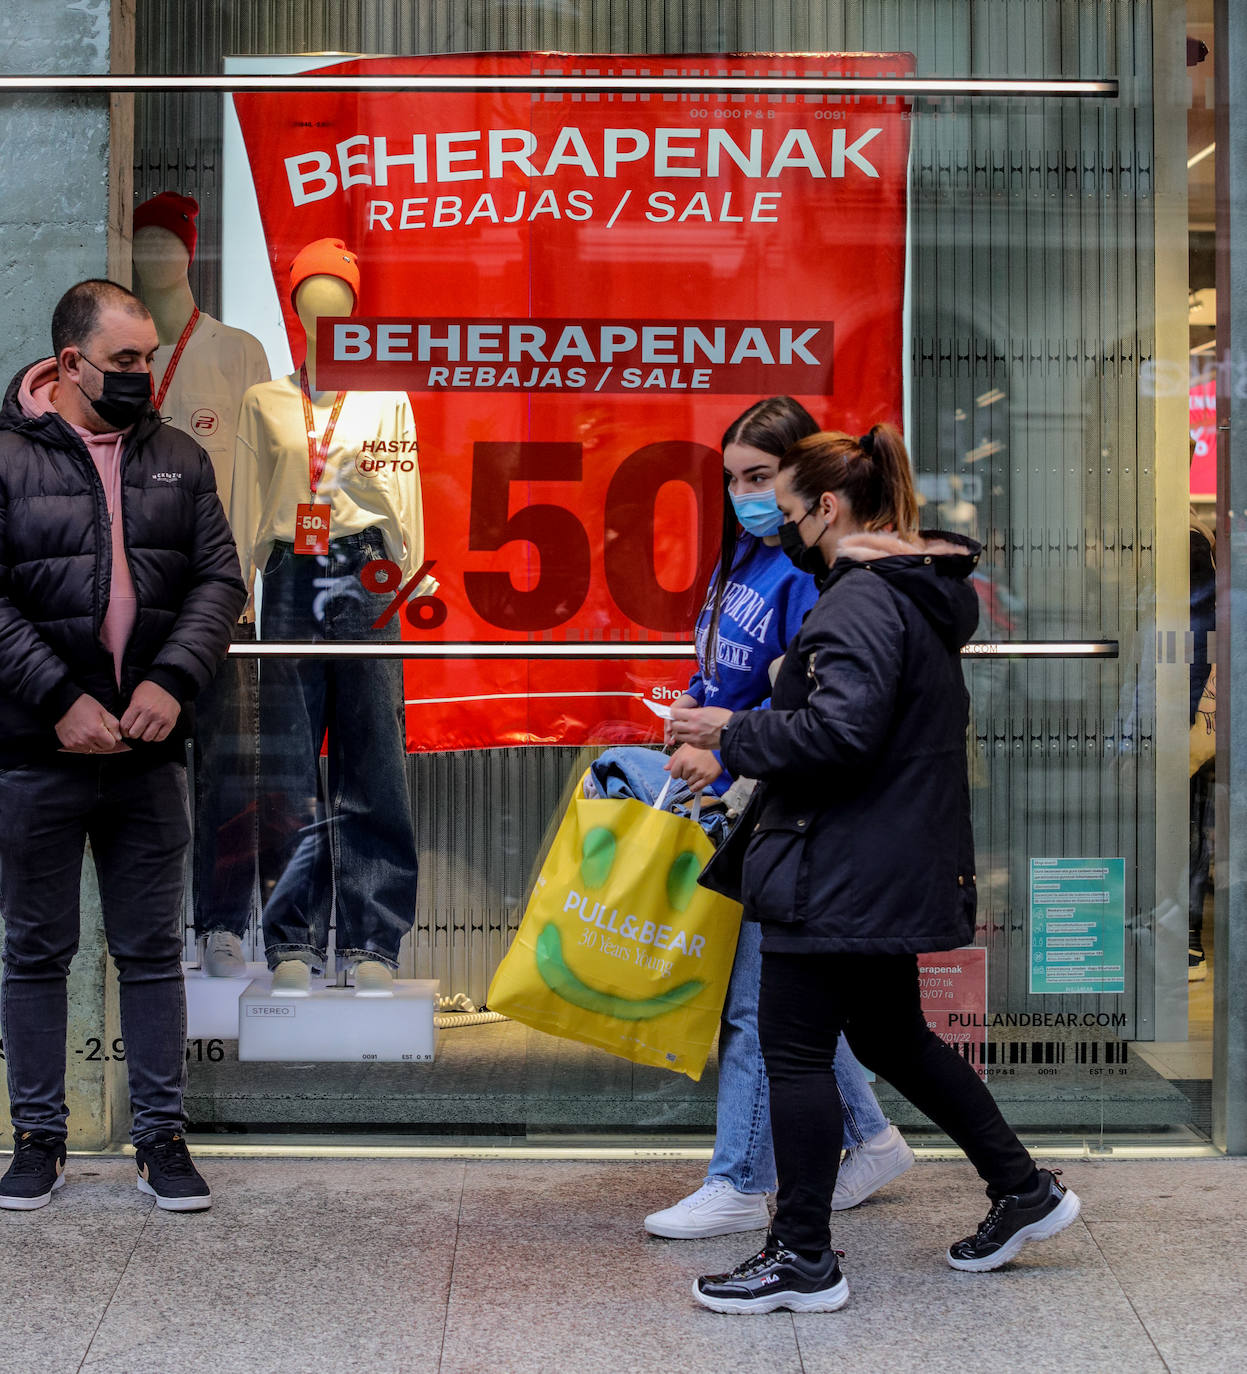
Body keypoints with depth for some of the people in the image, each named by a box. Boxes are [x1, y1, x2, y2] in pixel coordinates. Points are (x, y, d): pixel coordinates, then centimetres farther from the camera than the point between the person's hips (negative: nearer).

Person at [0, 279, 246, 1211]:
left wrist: (172, 681, -11)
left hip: (150, 750, 3)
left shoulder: (179, 458, 10)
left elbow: (220, 581, 4)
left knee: (153, 951, 8)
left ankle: (162, 1137, 16)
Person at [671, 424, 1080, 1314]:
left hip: (841, 871, -11)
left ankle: (803, 1259, 7)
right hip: (896, 865, 11)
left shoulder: (862, 602, -19)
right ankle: (1024, 1188, 28)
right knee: (891, 1037, 21)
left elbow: (840, 730, -27)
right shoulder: (921, 592, 14)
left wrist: (731, 733, -16)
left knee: (795, 1049, -1)